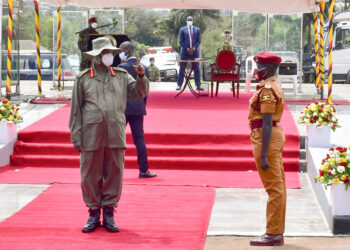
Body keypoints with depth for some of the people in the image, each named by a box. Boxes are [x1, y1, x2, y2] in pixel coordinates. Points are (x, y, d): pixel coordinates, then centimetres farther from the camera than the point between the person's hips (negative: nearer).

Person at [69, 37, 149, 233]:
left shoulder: (121, 76, 13)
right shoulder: (83, 79, 7)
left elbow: (139, 93, 7)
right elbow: (76, 110, 5)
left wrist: (141, 76, -11)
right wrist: (76, 137, 0)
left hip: (115, 135, 2)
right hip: (91, 135, -2)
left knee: (114, 174, 3)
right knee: (91, 175, 2)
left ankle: (109, 214, 14)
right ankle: (94, 215, 14)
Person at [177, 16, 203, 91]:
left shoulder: (197, 30, 9)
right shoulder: (182, 30, 4)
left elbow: (198, 41, 6)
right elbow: (180, 41, 0)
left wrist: (193, 49, -9)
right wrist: (187, 49, -10)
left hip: (194, 52, 1)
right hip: (185, 51, -1)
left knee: (196, 69, 1)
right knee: (182, 69, -1)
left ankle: (198, 85, 5)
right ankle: (179, 85, 2)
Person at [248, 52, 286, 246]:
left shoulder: (267, 90, -17)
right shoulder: (274, 87, 15)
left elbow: (267, 123, -22)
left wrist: (263, 155, -23)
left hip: (266, 137, -11)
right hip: (275, 135, 11)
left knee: (273, 187, -7)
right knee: (277, 186, 12)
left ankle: (273, 234, -4)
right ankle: (277, 232, 18)